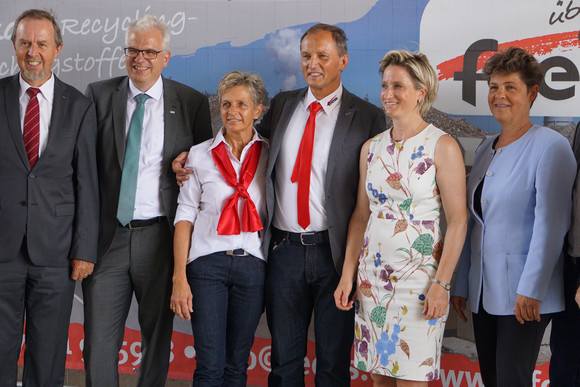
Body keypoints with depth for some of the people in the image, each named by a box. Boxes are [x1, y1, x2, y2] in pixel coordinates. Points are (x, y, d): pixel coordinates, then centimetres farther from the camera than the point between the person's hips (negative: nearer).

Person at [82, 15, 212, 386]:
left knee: (158, 336, 12)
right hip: (107, 235, 1)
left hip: (160, 237, 0)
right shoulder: (99, 95, 5)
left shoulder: (192, 102, 2)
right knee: (99, 341, 2)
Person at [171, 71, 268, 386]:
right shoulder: (200, 155, 4)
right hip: (208, 264, -1)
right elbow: (185, 217, 3)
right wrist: (179, 277, -4)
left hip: (253, 265, 1)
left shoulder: (268, 155, 6)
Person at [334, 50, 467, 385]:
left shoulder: (443, 147, -7)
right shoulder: (371, 148, 9)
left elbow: (458, 221, -9)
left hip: (418, 277, -5)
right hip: (372, 275, 5)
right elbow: (361, 215, 13)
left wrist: (441, 283, -15)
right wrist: (348, 275, 7)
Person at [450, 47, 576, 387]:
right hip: (483, 291, 7)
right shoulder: (485, 149, 14)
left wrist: (531, 289, -18)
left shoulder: (550, 146, -9)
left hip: (524, 295, -7)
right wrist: (462, 284, 14)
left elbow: (550, 225, -15)